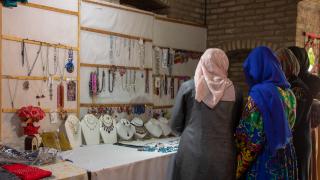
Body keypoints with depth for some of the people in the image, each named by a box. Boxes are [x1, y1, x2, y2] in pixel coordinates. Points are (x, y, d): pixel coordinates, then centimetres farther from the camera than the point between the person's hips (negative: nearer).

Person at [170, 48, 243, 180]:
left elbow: (176, 125, 3)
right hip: (223, 156, 1)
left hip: (191, 154, -1)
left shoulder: (187, 87, -4)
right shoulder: (235, 92, -1)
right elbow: (237, 126, 11)